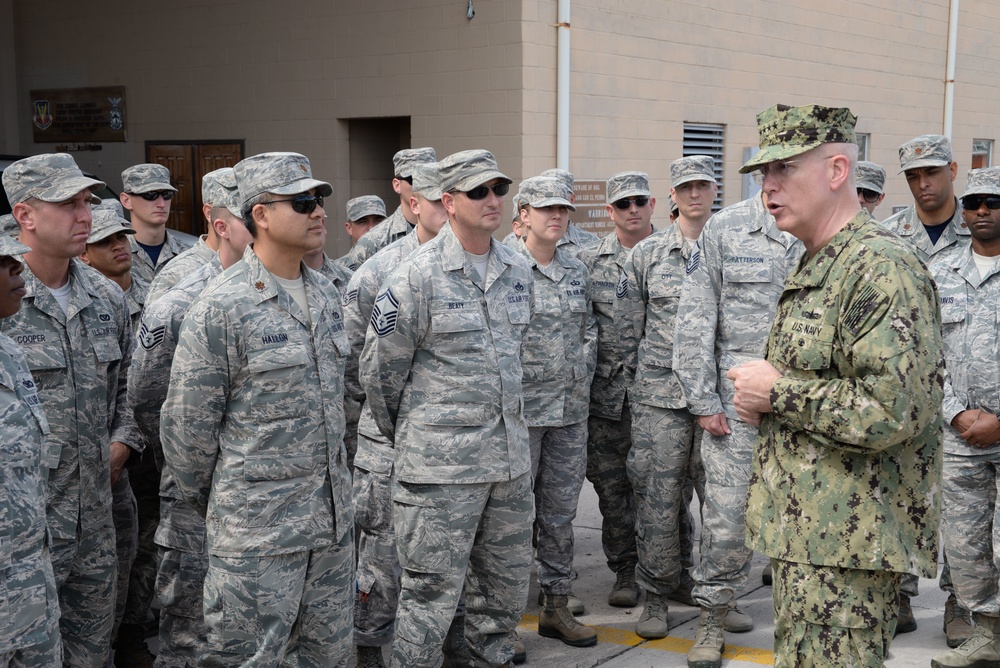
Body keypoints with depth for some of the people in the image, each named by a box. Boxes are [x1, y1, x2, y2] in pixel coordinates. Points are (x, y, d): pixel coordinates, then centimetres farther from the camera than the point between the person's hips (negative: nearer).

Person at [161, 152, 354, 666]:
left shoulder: (324, 294, 8)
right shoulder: (222, 308, -16)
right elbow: (186, 424, -9)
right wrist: (208, 502, 2)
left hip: (333, 521, 7)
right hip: (257, 530, -7)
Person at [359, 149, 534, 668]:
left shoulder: (517, 270, 8)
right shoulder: (417, 275, -11)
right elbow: (378, 370, -6)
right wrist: (402, 437, 5)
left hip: (510, 455, 6)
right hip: (441, 462, -6)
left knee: (507, 585, 17)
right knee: (431, 591, 0)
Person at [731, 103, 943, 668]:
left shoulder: (882, 267, -17)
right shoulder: (813, 267, 16)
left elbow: (895, 408, -27)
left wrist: (777, 392, -17)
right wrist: (758, 396, 7)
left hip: (848, 543, -10)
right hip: (807, 530, 10)